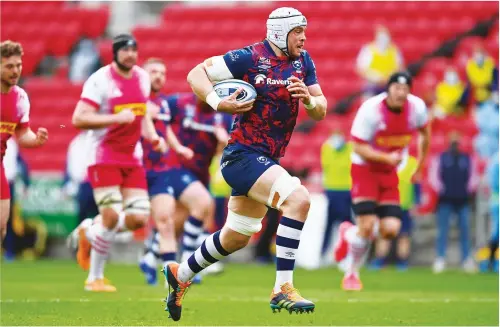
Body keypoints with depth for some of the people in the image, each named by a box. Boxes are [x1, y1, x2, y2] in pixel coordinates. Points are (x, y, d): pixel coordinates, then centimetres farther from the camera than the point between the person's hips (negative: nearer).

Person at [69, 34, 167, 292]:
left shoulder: (142, 78, 10)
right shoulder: (100, 80, -12)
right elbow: (79, 118, -19)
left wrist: (153, 137, 8)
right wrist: (117, 118, -24)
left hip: (132, 160, 6)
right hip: (104, 159, -6)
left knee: (138, 218, -4)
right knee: (112, 216, -14)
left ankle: (90, 232, 23)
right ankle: (95, 279, 3)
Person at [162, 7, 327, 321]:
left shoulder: (303, 61, 6)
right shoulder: (249, 58, -14)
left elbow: (321, 111, 7)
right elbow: (196, 74, -9)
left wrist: (309, 100, -15)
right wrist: (217, 103, -23)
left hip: (267, 160, 9)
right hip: (243, 155, -9)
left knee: (236, 238, 20)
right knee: (298, 199, -28)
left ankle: (181, 274, 42)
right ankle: (283, 289, -26)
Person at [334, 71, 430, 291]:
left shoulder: (417, 107, -9)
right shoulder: (371, 110, -22)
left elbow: (424, 132, 14)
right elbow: (359, 147, -19)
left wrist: (420, 164, 18)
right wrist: (387, 158, -33)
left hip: (390, 173, 5)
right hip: (365, 168, -5)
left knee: (390, 230, -7)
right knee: (368, 225, -16)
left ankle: (349, 234, 23)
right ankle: (352, 273, 8)